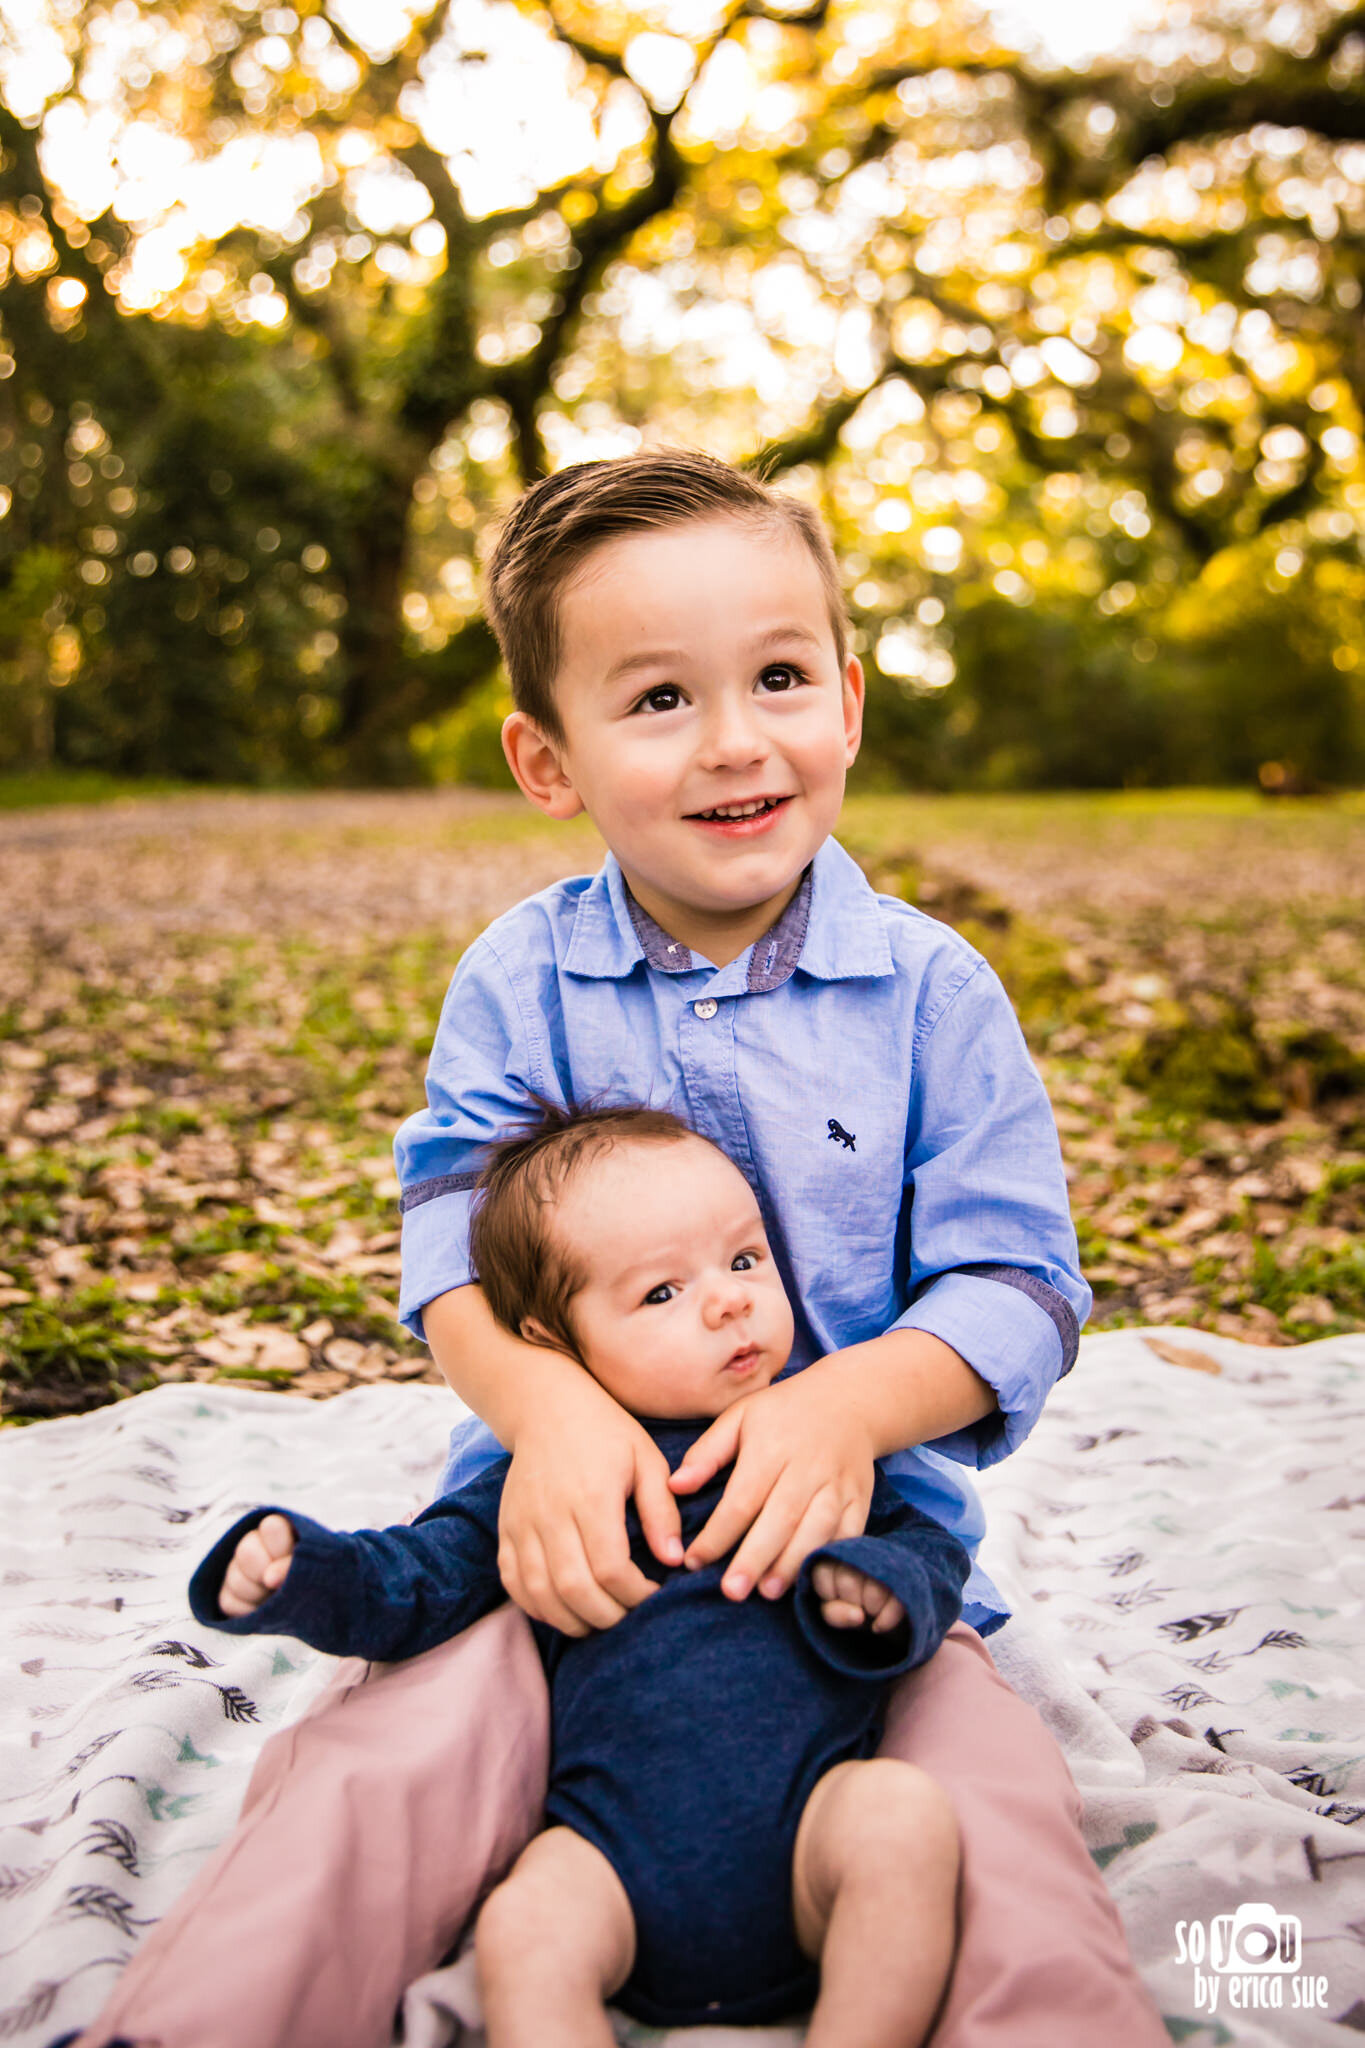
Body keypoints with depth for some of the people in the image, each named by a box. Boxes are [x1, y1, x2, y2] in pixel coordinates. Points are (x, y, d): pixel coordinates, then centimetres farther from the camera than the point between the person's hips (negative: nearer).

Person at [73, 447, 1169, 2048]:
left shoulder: (930, 988, -2)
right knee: (372, 1784, -21)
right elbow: (455, 1238, -5)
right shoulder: (520, 976, 1)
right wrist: (548, 1404, -27)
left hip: (858, 1538, 0)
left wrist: (855, 1399, -25)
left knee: (996, 1828, -24)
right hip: (573, 1521, 1)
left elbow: (1015, 1283, -4)